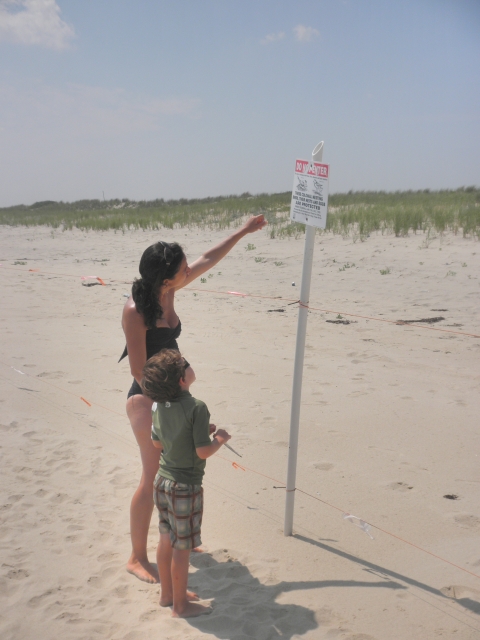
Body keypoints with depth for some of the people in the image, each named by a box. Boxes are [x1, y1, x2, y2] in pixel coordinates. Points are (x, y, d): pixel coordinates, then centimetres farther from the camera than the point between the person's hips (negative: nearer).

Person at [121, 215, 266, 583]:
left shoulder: (168, 293, 0)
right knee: (154, 479, -3)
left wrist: (244, 231, 17)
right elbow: (139, 370, -20)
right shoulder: (135, 311, -22)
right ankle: (138, 558, 13)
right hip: (148, 400, -9)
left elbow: (209, 260, 12)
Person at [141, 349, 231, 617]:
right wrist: (220, 439, -2)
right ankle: (181, 605, 22)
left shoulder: (160, 405, 0)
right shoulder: (197, 407, -23)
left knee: (167, 540, 20)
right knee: (182, 548, 7)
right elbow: (203, 451, -23)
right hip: (185, 487, -7)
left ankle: (168, 593, 36)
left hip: (163, 481, 7)